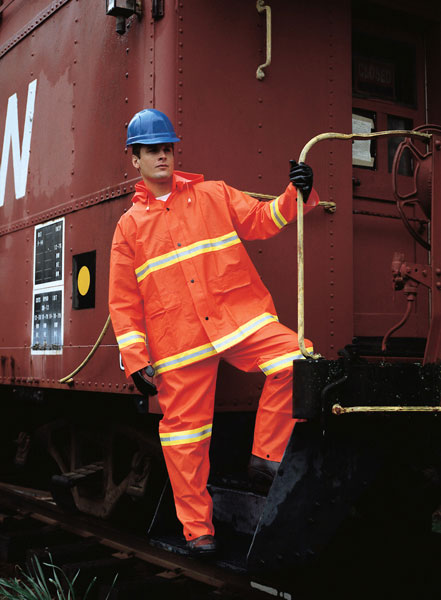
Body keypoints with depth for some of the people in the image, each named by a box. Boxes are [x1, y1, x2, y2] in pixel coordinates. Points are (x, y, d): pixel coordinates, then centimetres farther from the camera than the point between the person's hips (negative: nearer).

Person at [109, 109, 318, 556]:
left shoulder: (215, 195, 12)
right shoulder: (129, 226, 10)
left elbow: (261, 220, 6)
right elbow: (123, 303, 9)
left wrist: (296, 195, -14)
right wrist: (136, 360, 1)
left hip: (239, 318, 0)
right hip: (178, 343, 0)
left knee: (296, 361, -24)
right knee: (184, 432, 3)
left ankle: (265, 457, -7)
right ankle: (196, 528, 21)